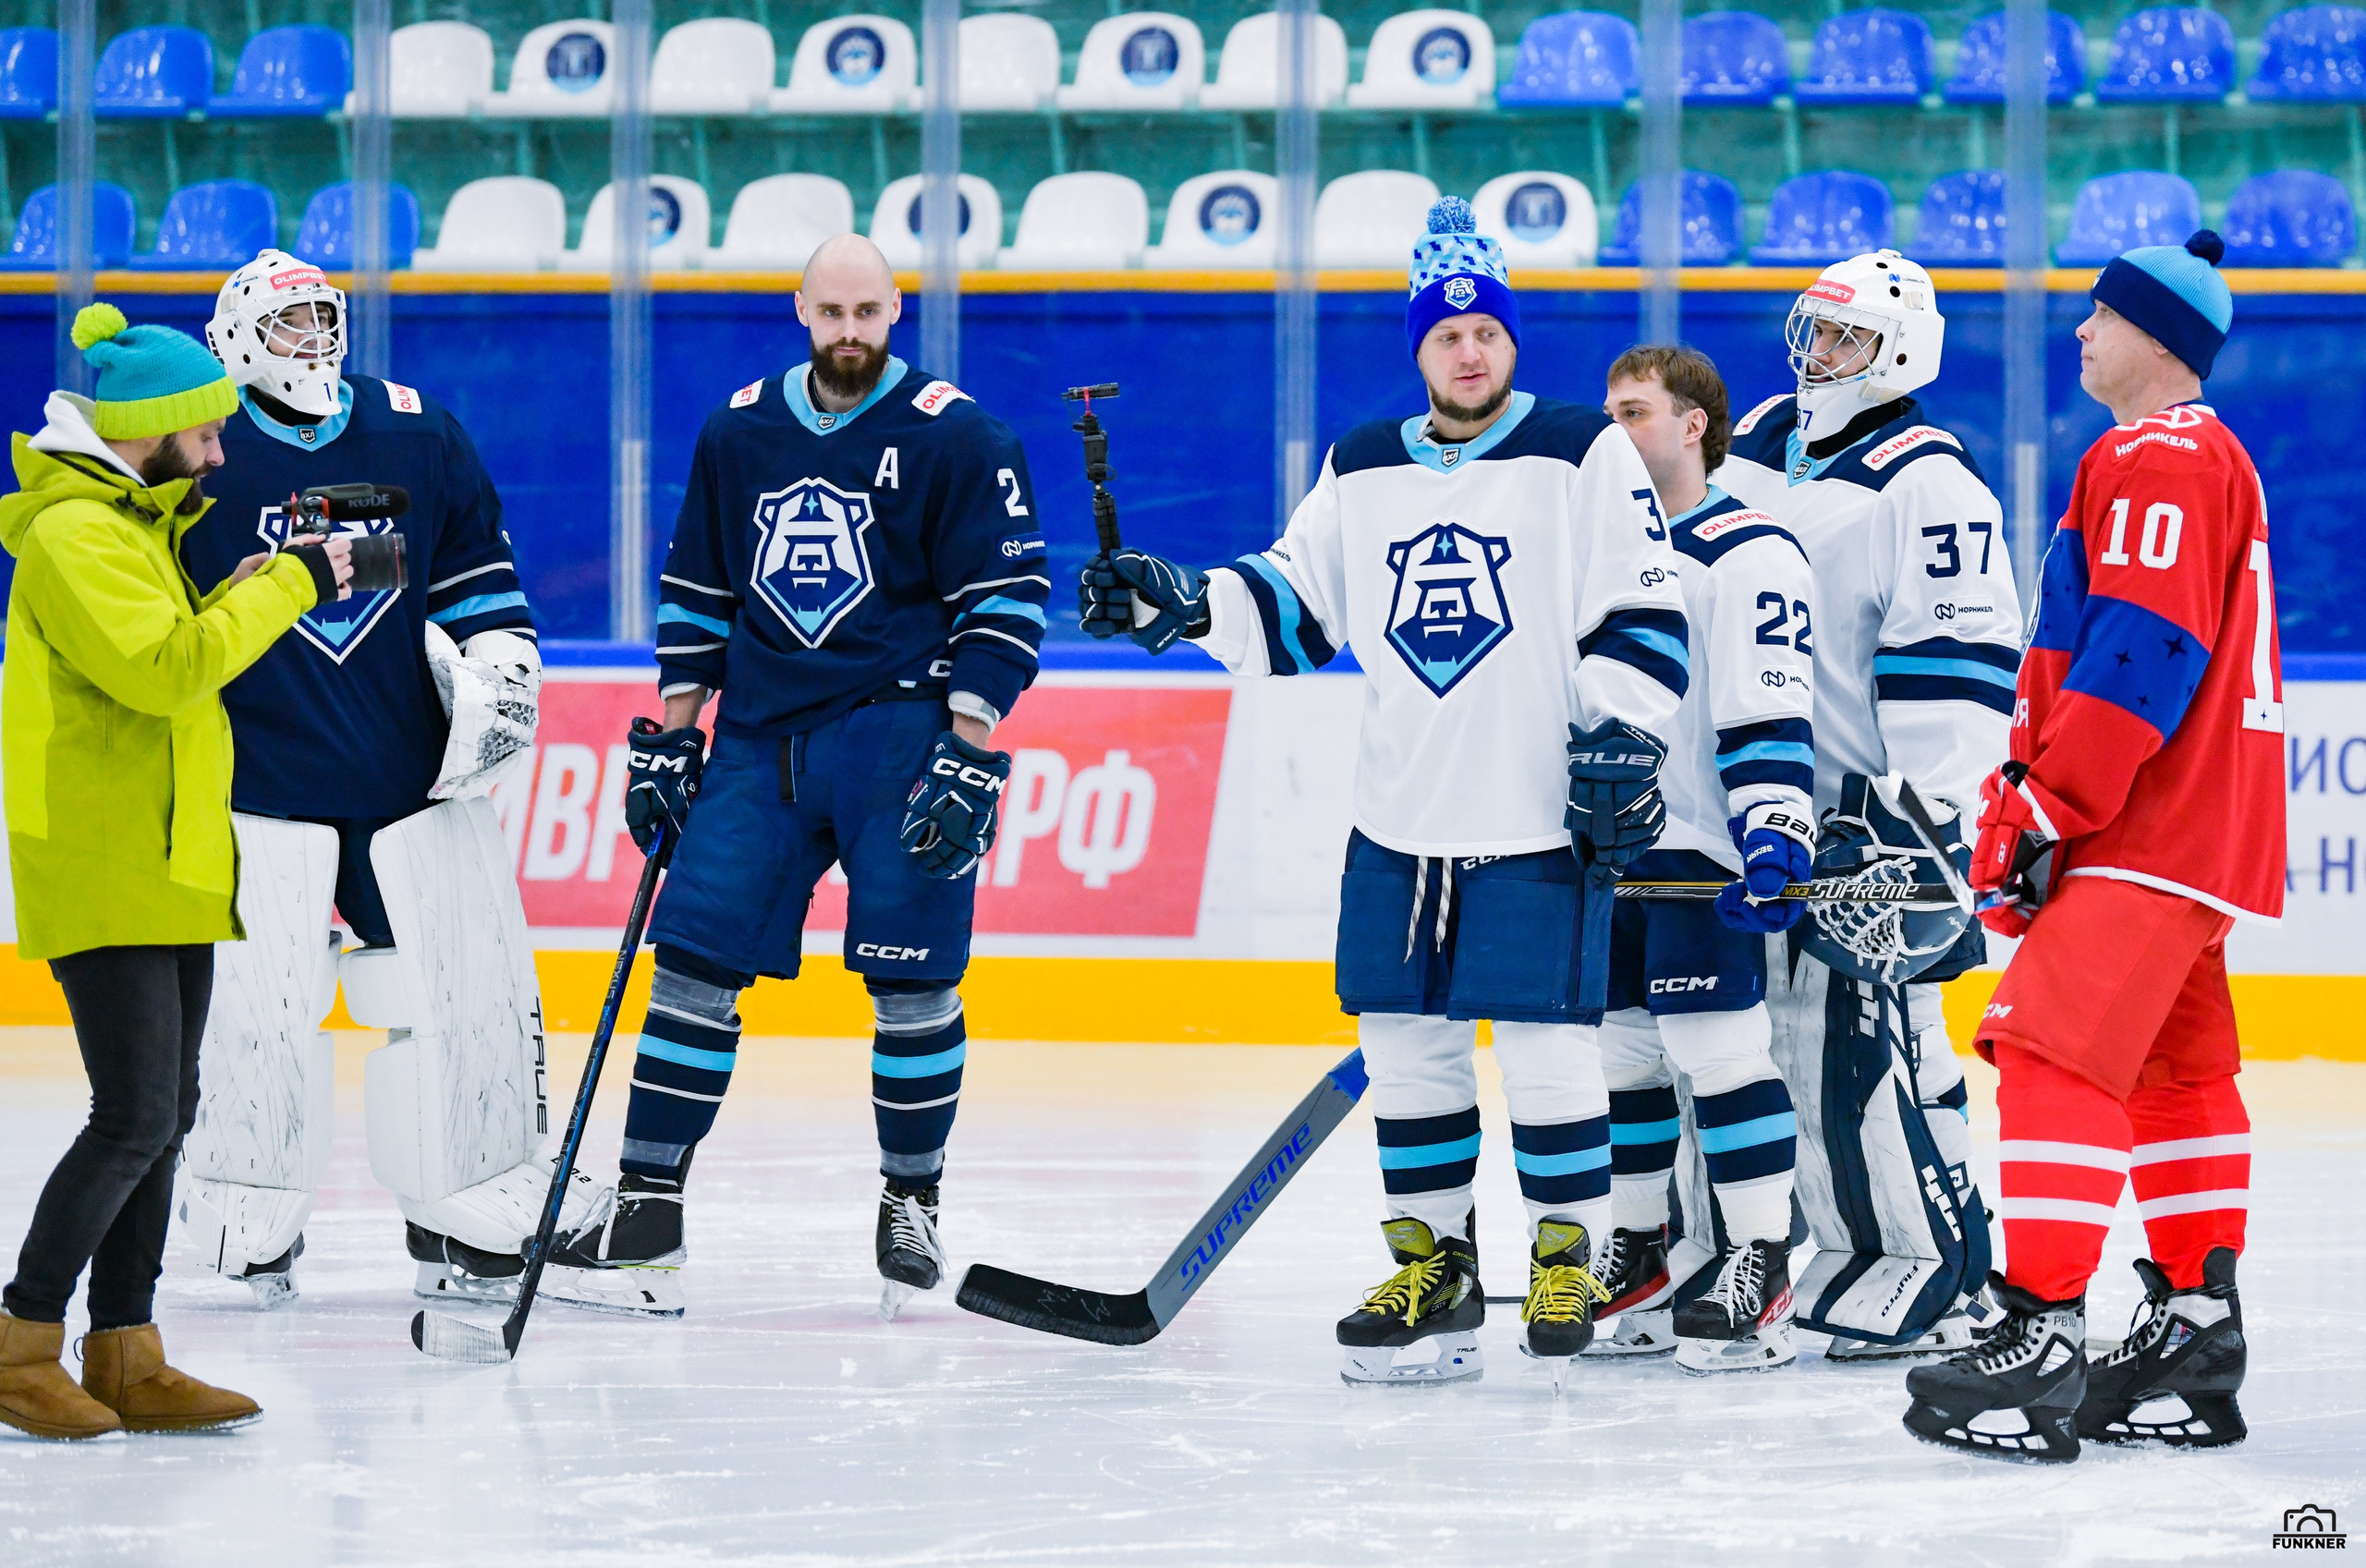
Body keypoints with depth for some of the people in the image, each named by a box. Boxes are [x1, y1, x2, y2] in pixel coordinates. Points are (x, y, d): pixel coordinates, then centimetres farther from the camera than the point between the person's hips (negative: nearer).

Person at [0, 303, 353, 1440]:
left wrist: (235, 598, 8)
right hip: (101, 874, -10)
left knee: (163, 1117, 10)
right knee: (135, 1121, -13)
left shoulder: (131, 523, 18)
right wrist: (286, 587, -17)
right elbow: (160, 666, -25)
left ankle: (125, 1358, 13)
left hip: (168, 871, 10)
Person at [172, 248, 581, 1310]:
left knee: (474, 984, 3)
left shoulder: (419, 436, 8)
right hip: (257, 778, -3)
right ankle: (250, 1237, 8)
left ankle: (477, 1225, 16)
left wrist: (500, 663, 4)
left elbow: (477, 573, 18)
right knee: (256, 1006, -7)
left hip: (417, 775, 3)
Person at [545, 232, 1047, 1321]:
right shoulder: (739, 433, 9)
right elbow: (696, 590, 17)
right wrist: (669, 733, 11)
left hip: (899, 731, -4)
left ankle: (912, 1202, 10)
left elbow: (1004, 599, -7)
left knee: (911, 977, -4)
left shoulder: (955, 437, -5)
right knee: (696, 955, -1)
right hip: (760, 734, 4)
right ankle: (647, 1204, 3)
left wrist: (969, 754, -14)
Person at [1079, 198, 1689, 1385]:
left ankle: (1567, 1263, 6)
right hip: (1401, 824, 5)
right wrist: (1178, 604, 2)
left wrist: (1620, 736, -13)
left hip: (1542, 820, -5)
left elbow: (1643, 612, -5)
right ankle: (1430, 1267, 17)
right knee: (1404, 1049, 7)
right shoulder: (1363, 474, 12)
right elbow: (1293, 606, 16)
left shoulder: (1582, 455, -3)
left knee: (1547, 1051, -6)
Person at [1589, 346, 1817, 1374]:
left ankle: (1761, 1267, -7)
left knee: (1717, 1052, -12)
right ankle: (1639, 1264, 20)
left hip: (1699, 857, -8)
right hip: (1605, 851, 8)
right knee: (1620, 1055, 10)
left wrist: (1775, 832, -25)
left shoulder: (1747, 553, -9)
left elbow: (1772, 713, -16)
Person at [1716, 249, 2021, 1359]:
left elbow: (1962, 660, -16)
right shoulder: (1754, 447, 13)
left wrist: (1916, 809, -21)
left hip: (1871, 803, -8)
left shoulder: (1928, 484, -11)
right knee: (1754, 1026, 9)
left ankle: (1933, 1274, -5)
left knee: (1862, 1036, -13)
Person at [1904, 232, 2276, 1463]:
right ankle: (2195, 1340, 19)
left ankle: (2042, 1341, -21)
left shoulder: (2159, 463, -13)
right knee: (2177, 1072, 15)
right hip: (2188, 829, 11)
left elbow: (2142, 656, -22)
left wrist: (2046, 806, -20)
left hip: (2151, 834, -11)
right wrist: (2034, 791, 22)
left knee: (2054, 1052, -16)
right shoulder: (2204, 459, 22)